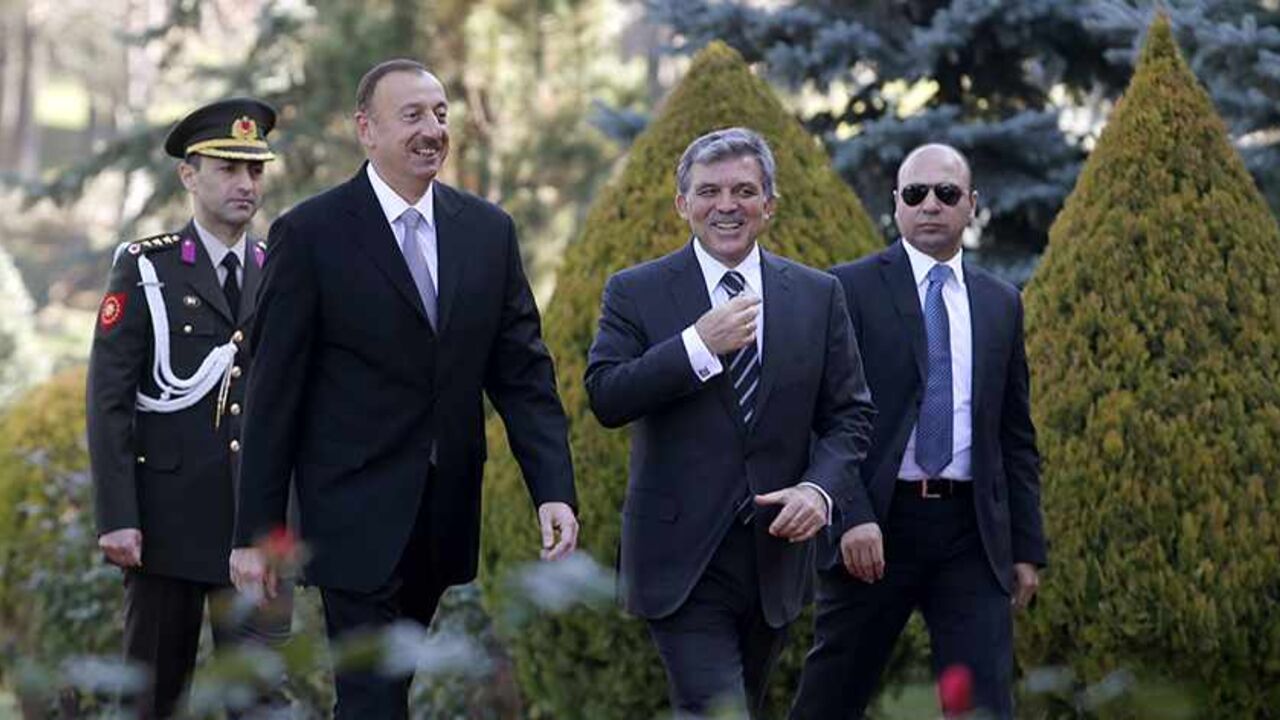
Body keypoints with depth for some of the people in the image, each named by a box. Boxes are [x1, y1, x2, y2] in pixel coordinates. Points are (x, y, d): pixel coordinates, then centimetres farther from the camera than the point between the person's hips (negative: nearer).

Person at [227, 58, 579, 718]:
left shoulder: (488, 231, 6)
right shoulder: (310, 234, -7)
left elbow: (523, 371, 5)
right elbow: (275, 394, -6)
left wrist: (554, 490, -7)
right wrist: (254, 532, -7)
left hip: (445, 515, 5)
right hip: (357, 511, -5)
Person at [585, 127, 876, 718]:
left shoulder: (818, 296, 7)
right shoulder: (636, 293, 0)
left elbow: (849, 415, 6)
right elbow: (606, 399, -11)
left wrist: (821, 490, -13)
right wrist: (698, 346, -22)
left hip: (776, 551, 4)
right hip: (683, 557, -4)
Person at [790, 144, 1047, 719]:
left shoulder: (1001, 304, 13)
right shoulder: (852, 289, 0)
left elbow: (1016, 437, 15)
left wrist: (1027, 547, 10)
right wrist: (851, 515, -18)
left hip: (971, 532, 3)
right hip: (874, 529, -3)